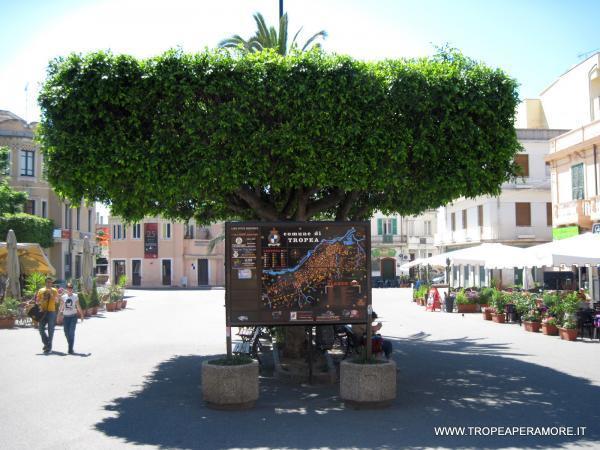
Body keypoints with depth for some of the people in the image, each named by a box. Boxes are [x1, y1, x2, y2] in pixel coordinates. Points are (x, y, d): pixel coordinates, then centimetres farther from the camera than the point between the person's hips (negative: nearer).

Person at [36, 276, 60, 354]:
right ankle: (46, 343, 25)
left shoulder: (54, 291, 2)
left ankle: (49, 347, 4)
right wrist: (42, 301, -10)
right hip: (43, 312, 3)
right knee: (41, 329, 4)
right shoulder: (41, 290, 10)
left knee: (50, 330, -2)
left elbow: (57, 301, -9)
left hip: (51, 312, -3)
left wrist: (51, 294, -20)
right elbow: (37, 301, 11)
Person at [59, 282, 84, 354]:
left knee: (71, 332, -10)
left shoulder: (75, 296, 0)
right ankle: (70, 347, 28)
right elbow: (61, 307, 10)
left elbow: (78, 307, 4)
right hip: (65, 316, 3)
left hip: (73, 316, -3)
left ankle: (70, 349, -7)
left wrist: (82, 315, 3)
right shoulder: (63, 297, 5)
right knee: (66, 333, 7)